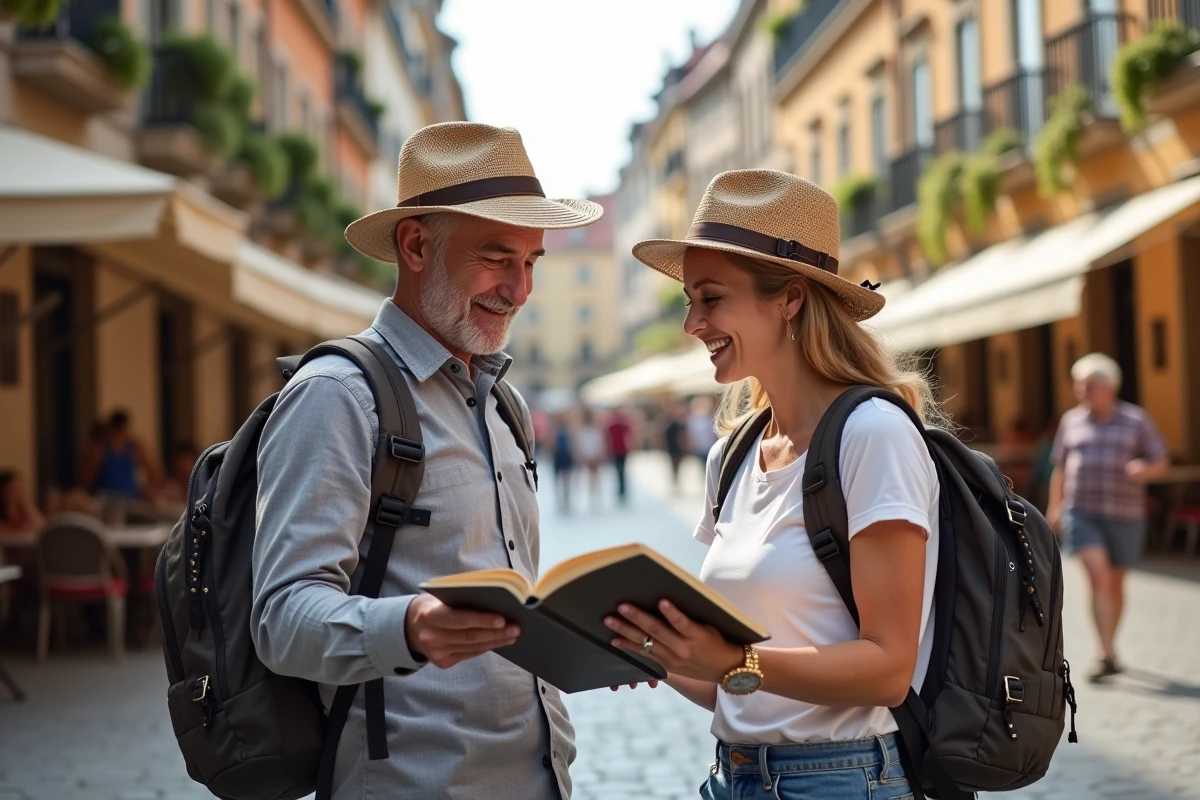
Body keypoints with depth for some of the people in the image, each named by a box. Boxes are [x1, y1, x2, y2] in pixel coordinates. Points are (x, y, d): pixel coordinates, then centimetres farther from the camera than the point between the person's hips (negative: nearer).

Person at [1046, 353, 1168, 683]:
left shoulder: (1136, 420, 1)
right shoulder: (1071, 421, 8)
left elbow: (1161, 462, 3)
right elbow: (1060, 467, 15)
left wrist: (1145, 469, -18)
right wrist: (1054, 507, 8)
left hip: (1125, 515, 0)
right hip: (1081, 512, 0)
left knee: (1116, 583, 11)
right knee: (1098, 575, -16)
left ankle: (1109, 646, 31)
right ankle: (1107, 656, -19)